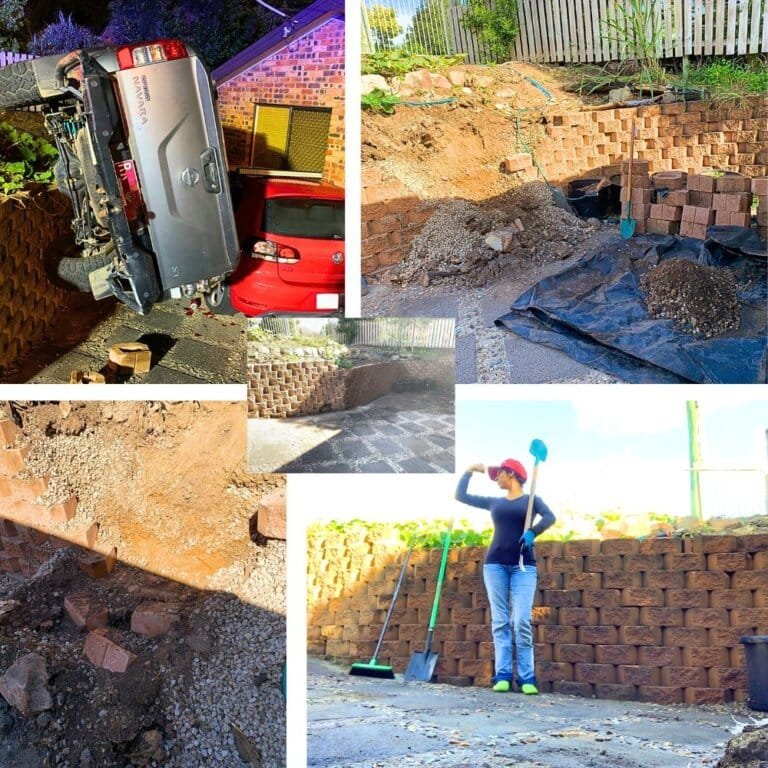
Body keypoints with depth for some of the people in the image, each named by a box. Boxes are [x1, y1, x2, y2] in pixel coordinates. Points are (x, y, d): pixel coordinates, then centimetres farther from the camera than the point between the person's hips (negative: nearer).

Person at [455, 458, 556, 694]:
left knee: (522, 622, -13)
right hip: (495, 564, 4)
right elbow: (461, 496, 24)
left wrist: (532, 533, -24)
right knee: (500, 621, -2)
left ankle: (526, 678, -12)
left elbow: (549, 517, -10)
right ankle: (502, 676, -4)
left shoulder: (531, 500, 8)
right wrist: (469, 471, 21)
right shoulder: (494, 502, 18)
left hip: (523, 566, -3)